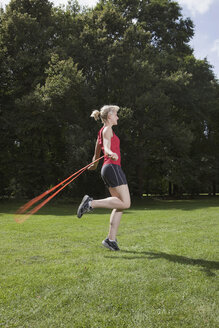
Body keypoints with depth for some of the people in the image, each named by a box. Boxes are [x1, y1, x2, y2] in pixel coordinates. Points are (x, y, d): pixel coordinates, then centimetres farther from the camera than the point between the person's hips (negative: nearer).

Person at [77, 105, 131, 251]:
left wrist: (94, 165, 50)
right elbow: (106, 147, -24)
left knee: (120, 205, 6)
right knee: (125, 203, -14)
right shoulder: (107, 130, -4)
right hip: (113, 167, -10)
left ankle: (111, 239, 4)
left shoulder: (102, 131, 23)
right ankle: (91, 203, -14)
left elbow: (97, 152, 34)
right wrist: (111, 154, -46)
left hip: (108, 169, 10)